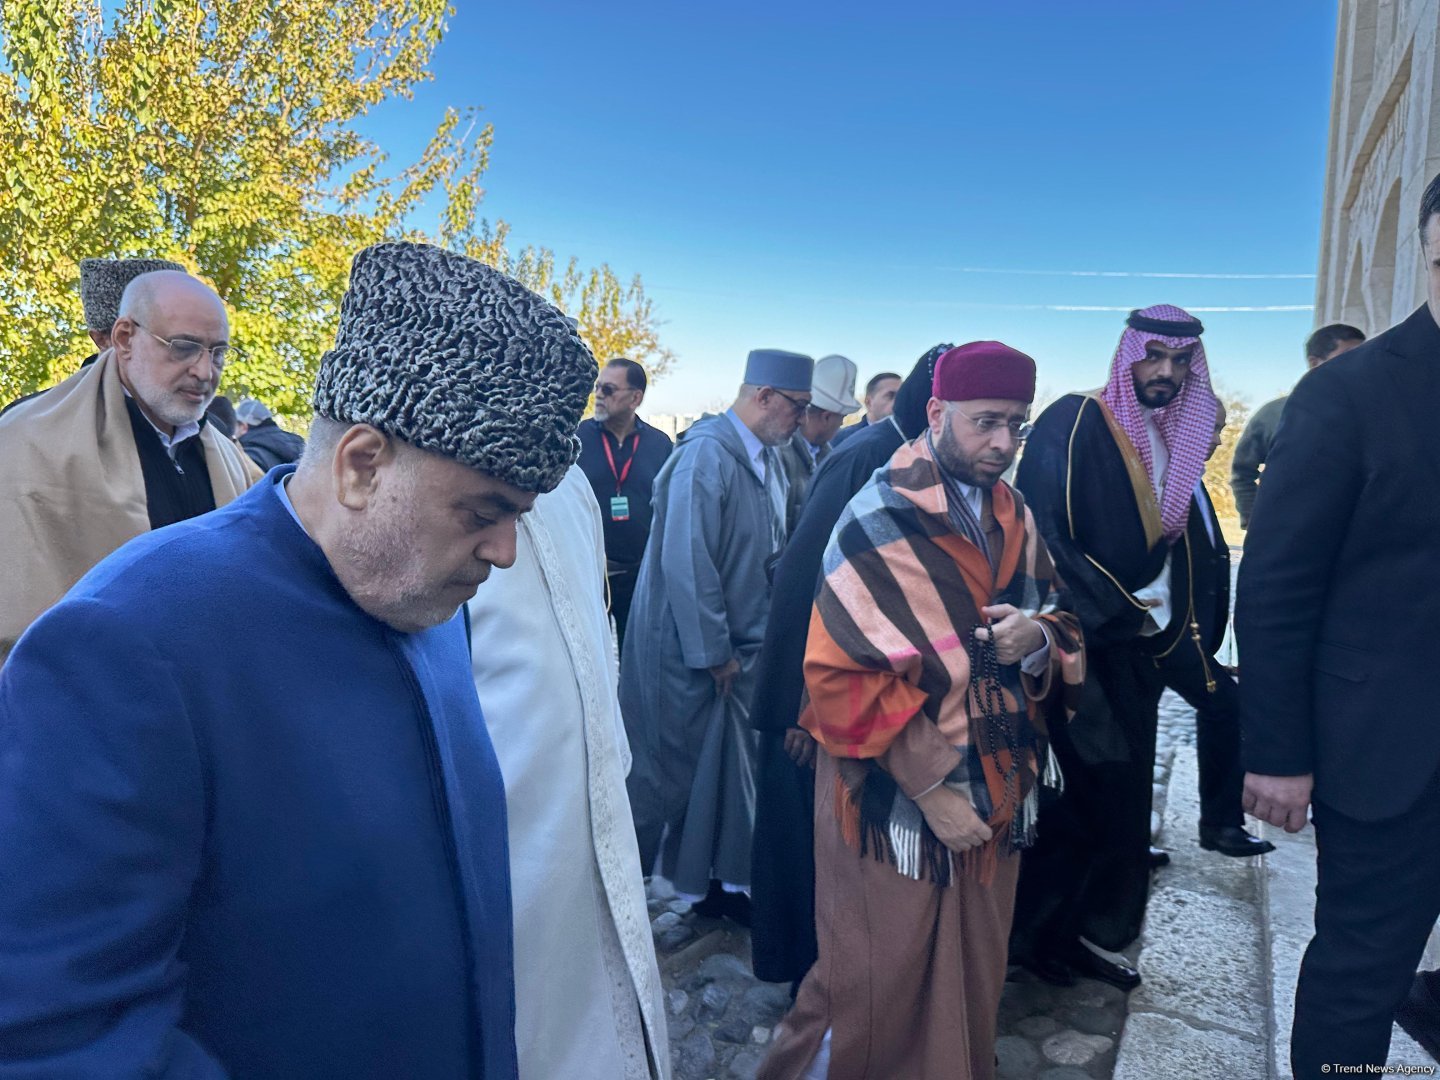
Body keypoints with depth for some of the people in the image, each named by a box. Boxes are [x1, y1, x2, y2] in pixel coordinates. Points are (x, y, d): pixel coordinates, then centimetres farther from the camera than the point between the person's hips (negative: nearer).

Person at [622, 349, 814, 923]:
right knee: (667, 771, 7)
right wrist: (714, 653, -17)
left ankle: (716, 881, 30)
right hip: (687, 648, -7)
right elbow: (686, 561, -22)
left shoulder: (769, 459, 7)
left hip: (736, 647, 7)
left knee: (726, 764, 13)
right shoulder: (706, 452, -19)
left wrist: (737, 648, 6)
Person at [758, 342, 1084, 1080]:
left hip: (993, 797, 6)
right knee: (879, 993, 6)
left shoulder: (1014, 520, 8)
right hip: (897, 806, -6)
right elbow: (840, 674, -16)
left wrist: (1039, 638, -9)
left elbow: (1056, 626, 15)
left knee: (971, 991, 17)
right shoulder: (881, 520, -13)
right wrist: (930, 787, -17)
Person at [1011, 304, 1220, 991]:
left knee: (1119, 795, 11)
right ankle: (1030, 930, 15)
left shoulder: (1173, 442, 13)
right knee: (1087, 791, -5)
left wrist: (1176, 628, 10)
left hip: (1139, 648, 8)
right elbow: (1041, 530, -19)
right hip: (1080, 644, -8)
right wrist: (1115, 610, -17)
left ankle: (1073, 933, 26)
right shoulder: (1075, 422, -11)